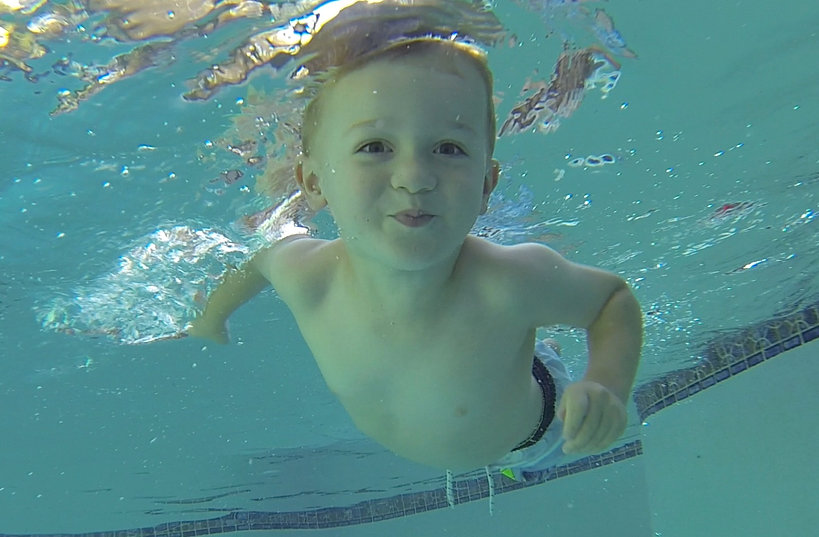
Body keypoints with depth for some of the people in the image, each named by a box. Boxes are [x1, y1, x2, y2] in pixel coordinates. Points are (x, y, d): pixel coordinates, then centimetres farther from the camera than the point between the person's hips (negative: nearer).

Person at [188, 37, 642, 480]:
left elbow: (615, 298, -24)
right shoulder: (305, 277, -36)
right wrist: (213, 316, 6)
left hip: (526, 442, -2)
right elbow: (262, 257, -10)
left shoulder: (511, 284, -45)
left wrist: (608, 384, -42)